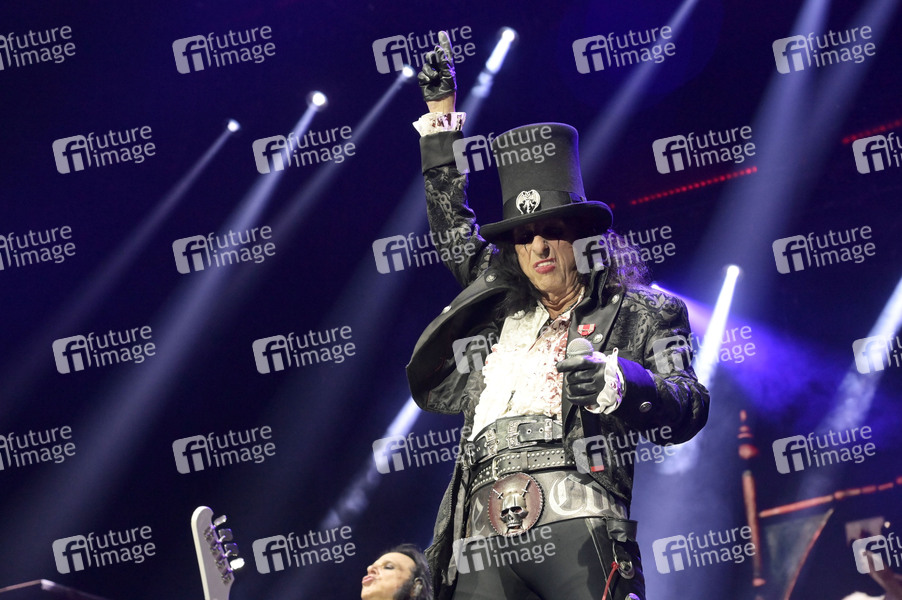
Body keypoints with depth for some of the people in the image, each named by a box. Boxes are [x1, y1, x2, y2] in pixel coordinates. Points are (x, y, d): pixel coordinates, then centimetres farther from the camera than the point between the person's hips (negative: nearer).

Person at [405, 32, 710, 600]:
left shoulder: (637, 312, 17)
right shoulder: (500, 307, 29)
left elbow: (689, 408, 5)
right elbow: (451, 221, 42)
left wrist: (616, 380, -15)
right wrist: (442, 107, 45)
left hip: (577, 530, -4)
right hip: (482, 542, 4)